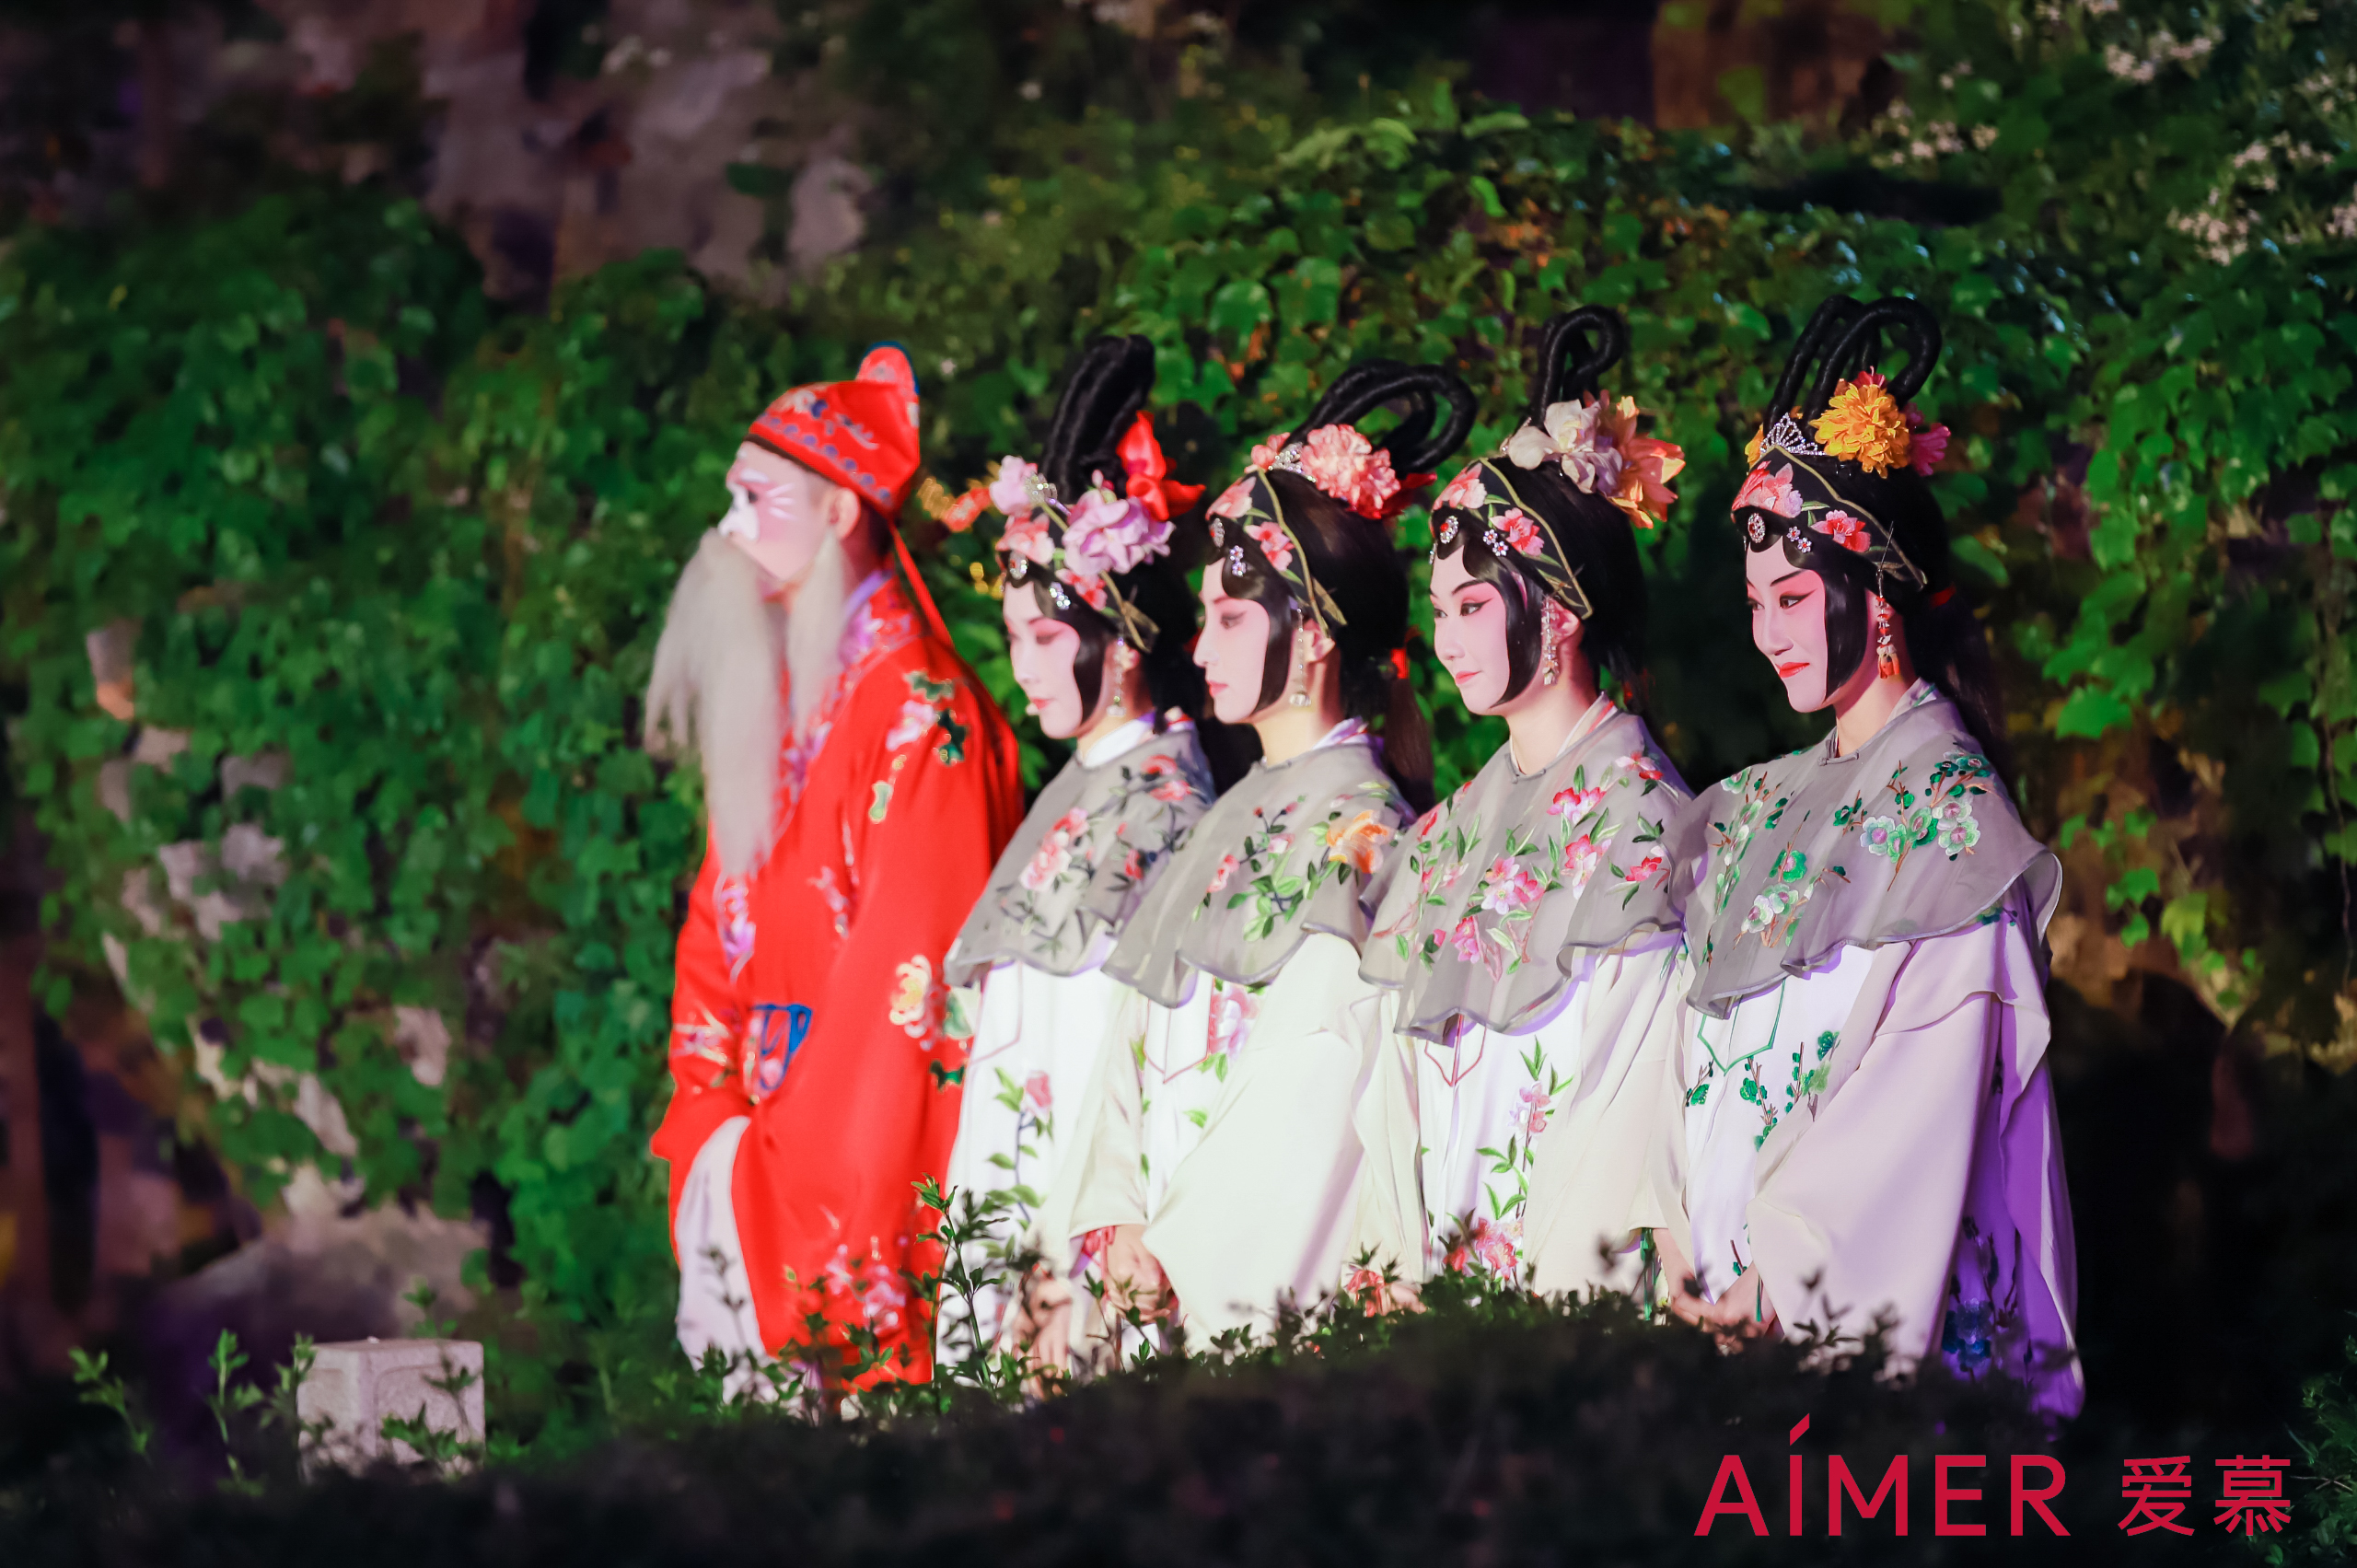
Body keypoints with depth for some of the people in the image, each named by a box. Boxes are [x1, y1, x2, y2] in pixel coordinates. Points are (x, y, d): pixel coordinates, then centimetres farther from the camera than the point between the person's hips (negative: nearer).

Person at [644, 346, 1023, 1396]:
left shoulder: (918, 713, -11)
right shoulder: (764, 714, 15)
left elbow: (906, 967, -17)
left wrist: (774, 1164, -17)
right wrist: (710, 1133, 2)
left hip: (884, 1173, -7)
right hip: (764, 1143, 8)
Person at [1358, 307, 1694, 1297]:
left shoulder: (1635, 819, -6)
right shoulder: (1457, 827, 15)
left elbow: (1631, 1102, -12)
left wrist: (1546, 1292, -18)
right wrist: (1420, 1279, 1)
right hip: (1449, 1286, 6)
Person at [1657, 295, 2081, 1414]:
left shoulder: (1948, 816, -6)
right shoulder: (1759, 813, 15)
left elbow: (1925, 1096, -14)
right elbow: (1708, 1065, 13)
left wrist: (1779, 1281, -18)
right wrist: (1679, 1241, -1)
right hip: (1731, 1308, 6)